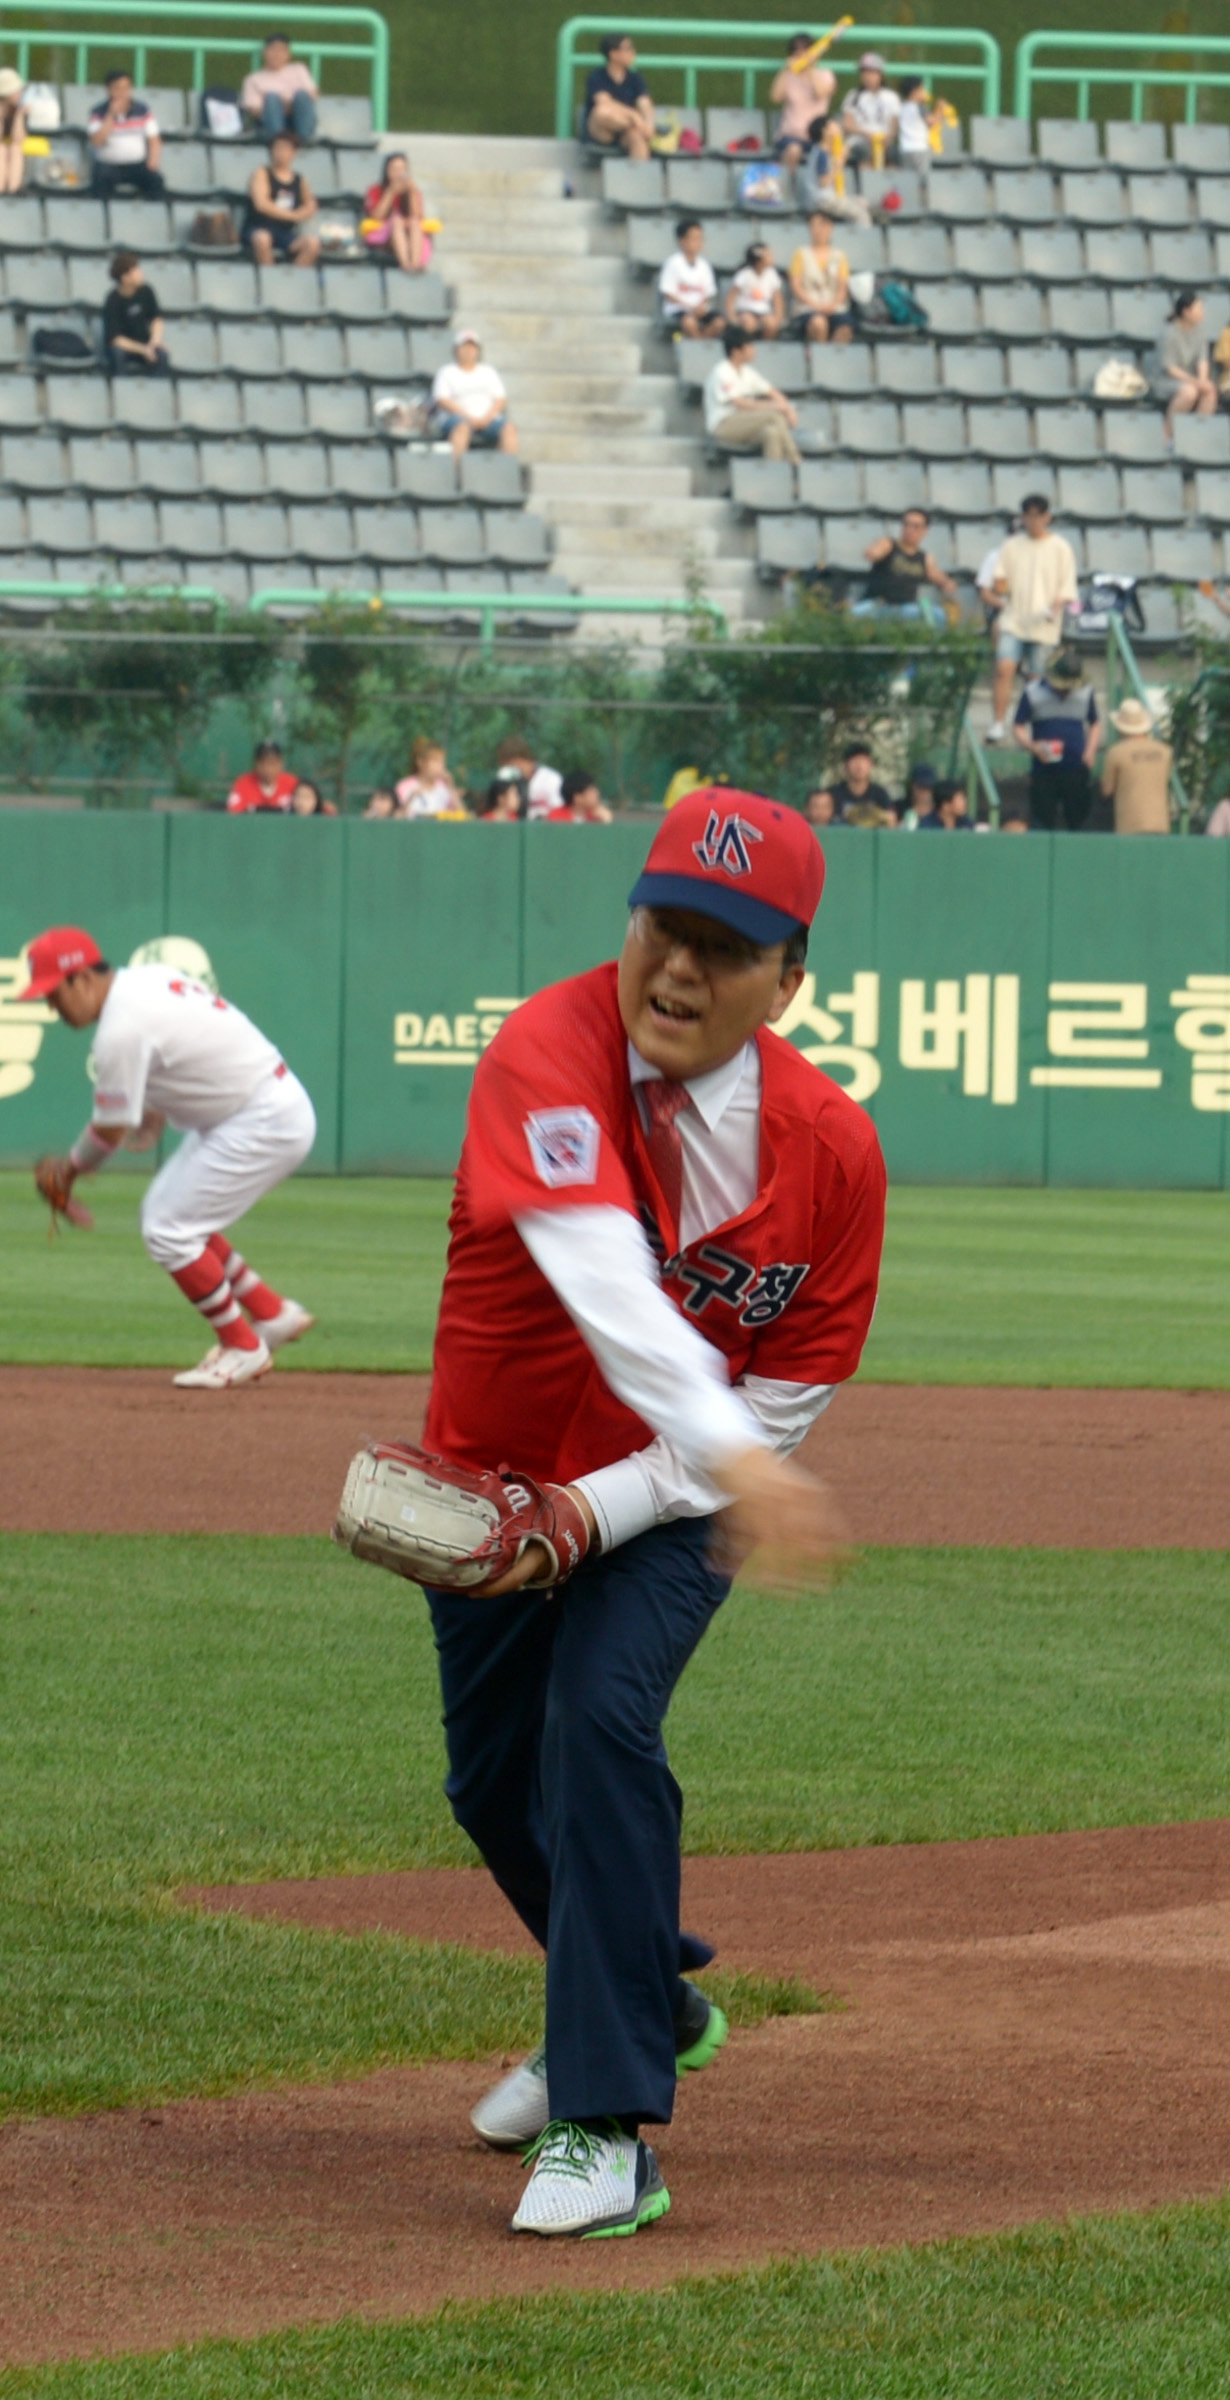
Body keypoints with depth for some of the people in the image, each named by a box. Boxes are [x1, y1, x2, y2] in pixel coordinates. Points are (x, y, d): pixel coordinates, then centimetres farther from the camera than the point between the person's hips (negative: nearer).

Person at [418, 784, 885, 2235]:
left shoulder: (832, 1149, -20)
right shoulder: (551, 1056, -29)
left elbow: (782, 1403, -12)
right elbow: (605, 1285, -46)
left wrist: (597, 1513, -24)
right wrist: (730, 1453, -61)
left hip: (669, 1502, -2)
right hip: (492, 1485, 2)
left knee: (601, 1722, -25)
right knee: (494, 1781, 16)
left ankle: (608, 2128, -25)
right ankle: (651, 2010, 45)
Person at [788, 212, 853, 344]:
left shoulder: (839, 256, 17)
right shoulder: (802, 255, 12)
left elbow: (843, 287, 9)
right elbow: (796, 287, 3)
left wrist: (832, 305, -11)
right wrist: (815, 304, -12)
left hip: (834, 308, 2)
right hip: (807, 311, -2)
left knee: (845, 328, -34)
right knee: (818, 323, -39)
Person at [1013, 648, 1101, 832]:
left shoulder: (1085, 693, 8)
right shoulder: (1033, 693, 0)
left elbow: (1095, 724, 19)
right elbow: (1018, 729, 2)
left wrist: (1091, 750, 0)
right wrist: (1032, 747, -18)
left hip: (1077, 769, 2)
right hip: (1044, 770, -2)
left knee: (1076, 820, 2)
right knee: (1045, 821, -4)